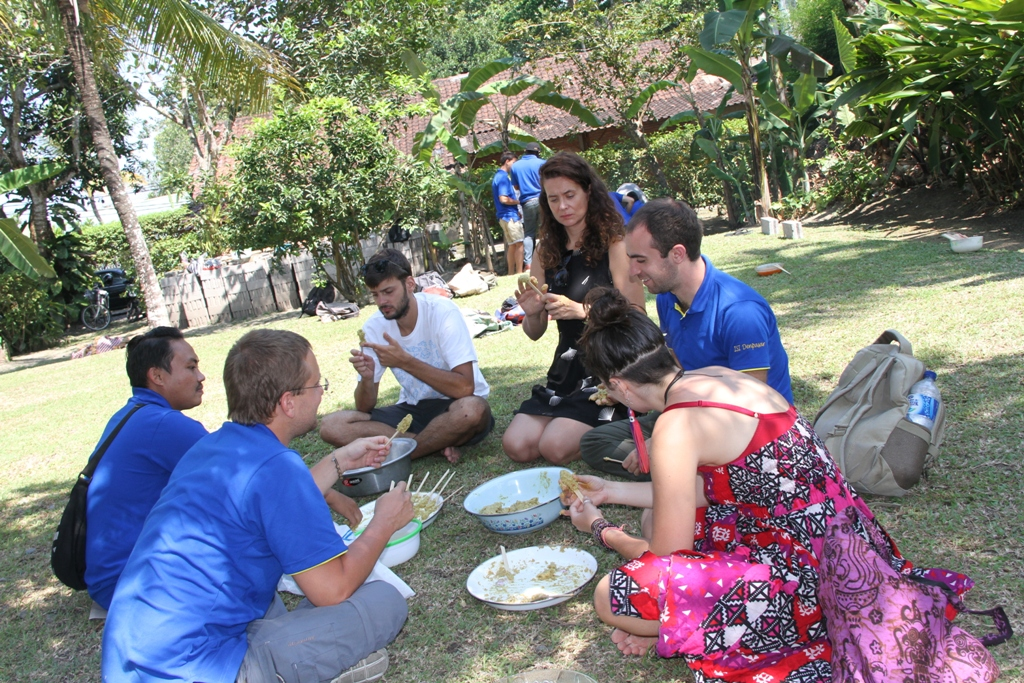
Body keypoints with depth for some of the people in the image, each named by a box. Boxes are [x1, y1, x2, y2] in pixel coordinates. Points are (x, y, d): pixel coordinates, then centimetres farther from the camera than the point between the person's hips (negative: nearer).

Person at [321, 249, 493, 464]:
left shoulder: (442, 312, -18)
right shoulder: (374, 327, -5)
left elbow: (465, 388, -27)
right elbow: (365, 408, -3)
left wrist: (405, 362, -30)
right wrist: (367, 377, -26)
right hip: (412, 409, 4)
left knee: (471, 409, -40)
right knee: (331, 426, -15)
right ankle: (438, 442, -14)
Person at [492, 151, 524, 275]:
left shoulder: (498, 176, 17)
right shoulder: (503, 177, -14)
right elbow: (503, 199, -22)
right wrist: (518, 202, -8)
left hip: (505, 215, 10)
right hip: (510, 215, -10)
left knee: (512, 245, 12)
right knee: (519, 243, -8)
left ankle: (511, 273, 14)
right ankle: (519, 273, -8)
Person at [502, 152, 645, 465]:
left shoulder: (615, 246, -8)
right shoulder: (547, 252, 8)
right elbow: (535, 333, 11)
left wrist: (581, 310, -26)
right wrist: (531, 313, -13)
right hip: (566, 370, 6)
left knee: (555, 447, -22)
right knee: (517, 445, -9)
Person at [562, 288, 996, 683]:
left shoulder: (676, 428, -21)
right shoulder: (715, 378, 4)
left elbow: (668, 554, -12)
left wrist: (601, 530, 7)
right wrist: (615, 492, 25)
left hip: (811, 578, -10)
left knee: (612, 597, -12)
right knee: (657, 516, 20)